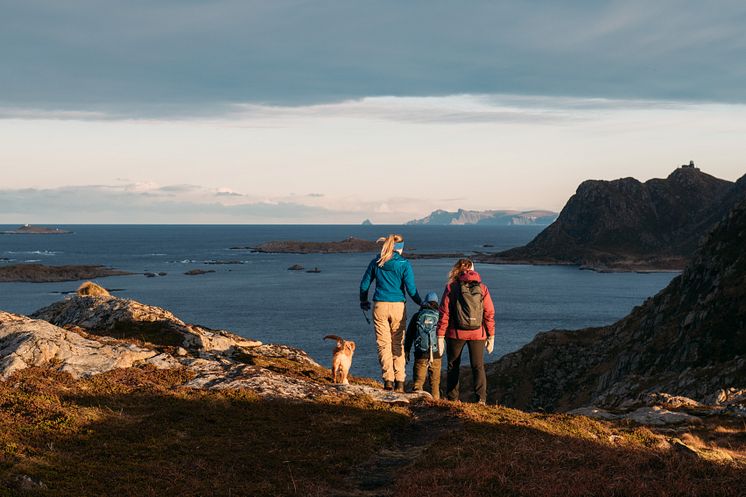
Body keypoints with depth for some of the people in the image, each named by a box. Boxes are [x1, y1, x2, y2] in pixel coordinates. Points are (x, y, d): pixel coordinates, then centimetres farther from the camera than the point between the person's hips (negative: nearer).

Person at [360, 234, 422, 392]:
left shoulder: (376, 262, 5)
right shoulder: (404, 264, -4)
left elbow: (364, 284, 10)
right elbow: (411, 289, -6)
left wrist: (363, 301, 27)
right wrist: (421, 303, 10)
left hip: (380, 306, 1)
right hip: (398, 307, -1)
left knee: (383, 344, 3)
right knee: (398, 344, 8)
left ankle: (388, 380, -4)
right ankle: (399, 381, 5)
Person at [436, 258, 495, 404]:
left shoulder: (451, 287, -4)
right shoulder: (482, 288, 1)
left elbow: (444, 313, -5)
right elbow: (489, 314, 0)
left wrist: (440, 336, -1)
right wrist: (491, 336, 7)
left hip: (456, 333, -1)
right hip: (477, 334, 1)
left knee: (453, 366, 13)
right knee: (478, 366, 6)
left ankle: (452, 399, 13)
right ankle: (481, 399, -11)